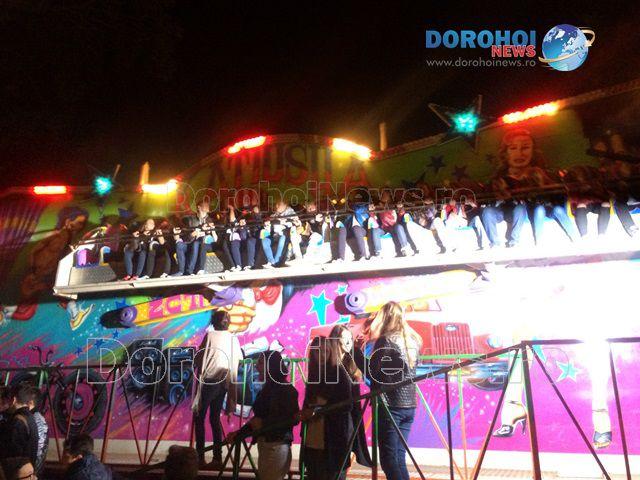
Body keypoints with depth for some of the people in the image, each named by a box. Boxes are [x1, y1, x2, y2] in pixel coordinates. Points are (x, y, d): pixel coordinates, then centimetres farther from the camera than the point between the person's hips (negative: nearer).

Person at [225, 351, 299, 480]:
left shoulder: (286, 389, -12)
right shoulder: (266, 389, 12)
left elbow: (293, 419, -18)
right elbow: (257, 419, 15)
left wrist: (263, 423, -18)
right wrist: (238, 433, 8)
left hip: (277, 446, -8)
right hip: (263, 444, 8)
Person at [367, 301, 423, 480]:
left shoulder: (385, 340, -11)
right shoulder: (413, 339, 11)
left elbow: (373, 371, -13)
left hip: (390, 405, -7)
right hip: (409, 405, 7)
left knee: (389, 459, 1)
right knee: (399, 457, 14)